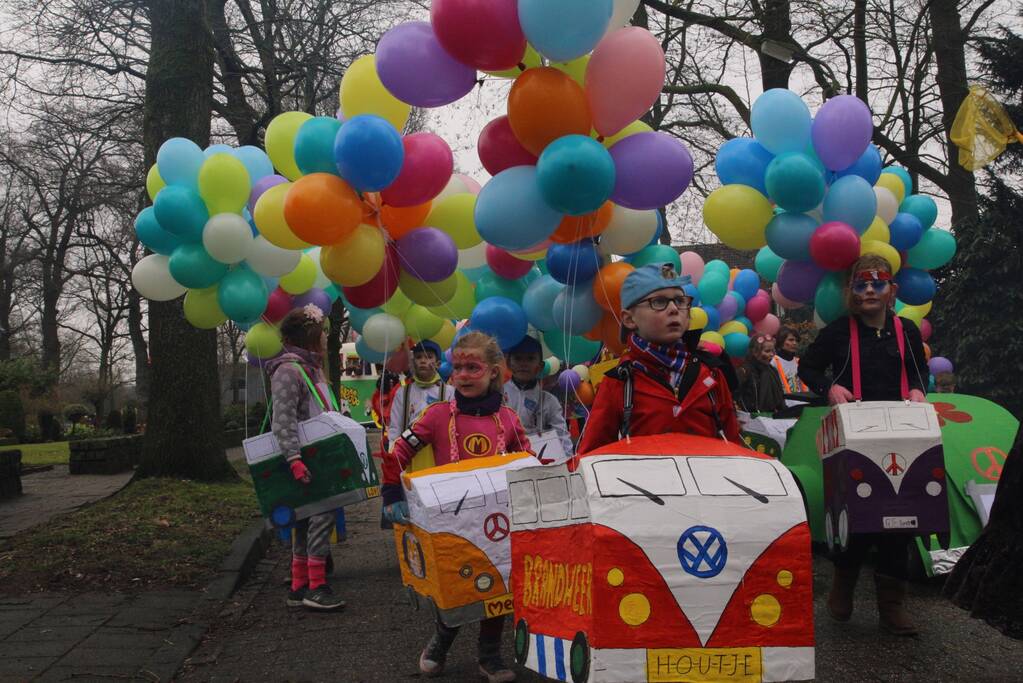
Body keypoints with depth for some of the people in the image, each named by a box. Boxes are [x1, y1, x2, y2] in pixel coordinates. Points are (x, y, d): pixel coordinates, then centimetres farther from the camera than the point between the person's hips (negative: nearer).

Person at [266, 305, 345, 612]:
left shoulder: (311, 367, 18)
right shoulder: (289, 370, -13)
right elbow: (283, 421, -22)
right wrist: (295, 459, -30)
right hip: (304, 459, -10)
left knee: (307, 519, 11)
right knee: (323, 512, -13)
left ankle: (299, 587, 17)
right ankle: (316, 587, -10)